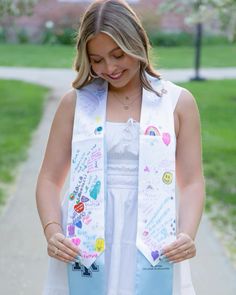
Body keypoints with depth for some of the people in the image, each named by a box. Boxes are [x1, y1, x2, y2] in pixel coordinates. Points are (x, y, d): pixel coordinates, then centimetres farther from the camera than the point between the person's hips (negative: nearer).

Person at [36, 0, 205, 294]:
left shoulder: (178, 103, 2)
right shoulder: (75, 102, 3)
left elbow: (192, 182, 0)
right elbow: (50, 179, 3)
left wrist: (187, 234, -16)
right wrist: (52, 231, -14)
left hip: (152, 244, 0)